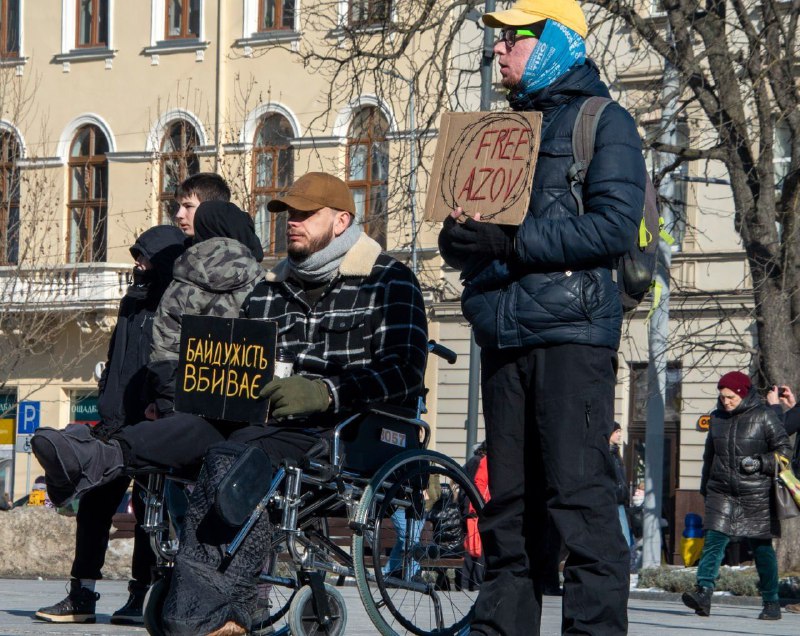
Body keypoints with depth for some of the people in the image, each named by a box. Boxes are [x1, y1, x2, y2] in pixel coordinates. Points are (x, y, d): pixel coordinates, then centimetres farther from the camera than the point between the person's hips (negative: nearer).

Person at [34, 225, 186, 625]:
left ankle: (140, 597, 6)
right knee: (94, 504, 3)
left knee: (147, 509, -1)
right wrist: (108, 410, 8)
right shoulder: (134, 303, 17)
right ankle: (81, 596, 6)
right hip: (118, 424, 7)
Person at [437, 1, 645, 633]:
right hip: (504, 337, 7)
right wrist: (457, 236, -2)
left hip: (571, 331, -7)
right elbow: (465, 235, 23)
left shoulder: (603, 122, 2)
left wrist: (510, 243, -16)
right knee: (508, 503, 7)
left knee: (579, 493, -13)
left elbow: (615, 226, -12)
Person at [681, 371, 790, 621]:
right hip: (722, 494, 4)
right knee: (714, 540, -11)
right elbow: (709, 455, 21)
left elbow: (783, 449, -2)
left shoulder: (763, 416, -3)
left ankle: (771, 602, 10)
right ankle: (703, 593, -18)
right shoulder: (717, 418, 12)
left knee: (762, 548, 2)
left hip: (757, 496, -4)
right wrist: (705, 487, 20)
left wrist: (760, 462, -17)